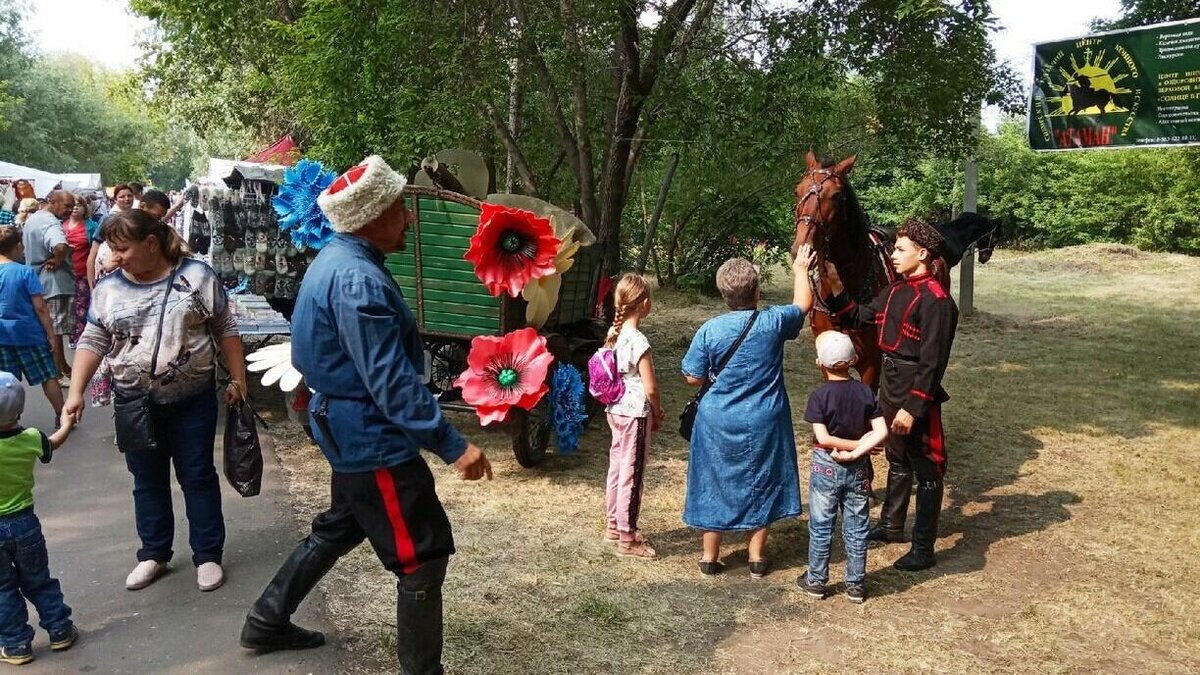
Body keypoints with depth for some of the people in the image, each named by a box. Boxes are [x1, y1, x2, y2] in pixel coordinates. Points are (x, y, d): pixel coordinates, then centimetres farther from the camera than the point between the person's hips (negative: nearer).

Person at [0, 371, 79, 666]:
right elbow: (54, 442, 12)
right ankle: (60, 630, 25)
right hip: (25, 522, 3)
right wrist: (66, 423, 31)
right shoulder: (30, 439, -10)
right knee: (38, 581, 18)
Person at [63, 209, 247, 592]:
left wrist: (237, 380, -3)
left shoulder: (197, 276, -7)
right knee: (147, 480, 13)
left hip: (193, 400, -2)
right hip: (136, 404, 3)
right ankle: (154, 553, 28)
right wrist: (76, 391, -5)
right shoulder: (109, 287, 1)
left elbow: (225, 331, -2)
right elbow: (92, 342, 4)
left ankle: (208, 555, 18)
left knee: (197, 476, 7)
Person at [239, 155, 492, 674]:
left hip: (353, 431, 11)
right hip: (373, 438, -11)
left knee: (339, 528, 28)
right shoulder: (358, 280, -26)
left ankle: (267, 621, 42)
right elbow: (391, 381, -30)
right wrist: (452, 445, -29)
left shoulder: (338, 258, 7)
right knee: (423, 557, -1)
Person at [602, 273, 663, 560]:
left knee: (617, 466, 18)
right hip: (636, 413, -8)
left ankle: (613, 525, 32)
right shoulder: (639, 342, -22)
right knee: (632, 473, 2)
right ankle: (627, 538, 11)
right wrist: (658, 413, -2)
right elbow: (650, 388, -21)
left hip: (615, 410, 8)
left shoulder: (614, 334, 2)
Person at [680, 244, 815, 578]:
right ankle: (757, 557, 25)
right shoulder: (774, 322, -11)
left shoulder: (709, 330, -13)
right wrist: (800, 270, 25)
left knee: (714, 484, 13)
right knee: (760, 485, 16)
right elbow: (803, 305, 10)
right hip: (763, 424, 1)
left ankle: (710, 557, 23)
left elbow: (693, 378, -7)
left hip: (718, 423, 0)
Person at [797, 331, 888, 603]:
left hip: (826, 468, -3)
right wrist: (856, 451, -15)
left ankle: (816, 580, 22)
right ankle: (856, 584, 23)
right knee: (856, 528, 13)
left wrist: (855, 444, -11)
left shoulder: (819, 395, -15)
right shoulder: (866, 392, -5)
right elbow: (881, 432, -13)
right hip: (858, 469, 3)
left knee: (820, 527, 11)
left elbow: (823, 438, -21)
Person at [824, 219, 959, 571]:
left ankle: (923, 548, 14)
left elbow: (932, 363, -22)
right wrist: (835, 286, 2)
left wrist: (912, 408, -22)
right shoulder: (896, 290, 7)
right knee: (897, 460, 23)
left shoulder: (936, 301, -20)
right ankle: (891, 525, 41)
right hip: (890, 385, 9)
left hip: (916, 393, -9)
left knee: (925, 468, 4)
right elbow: (857, 318, 14)